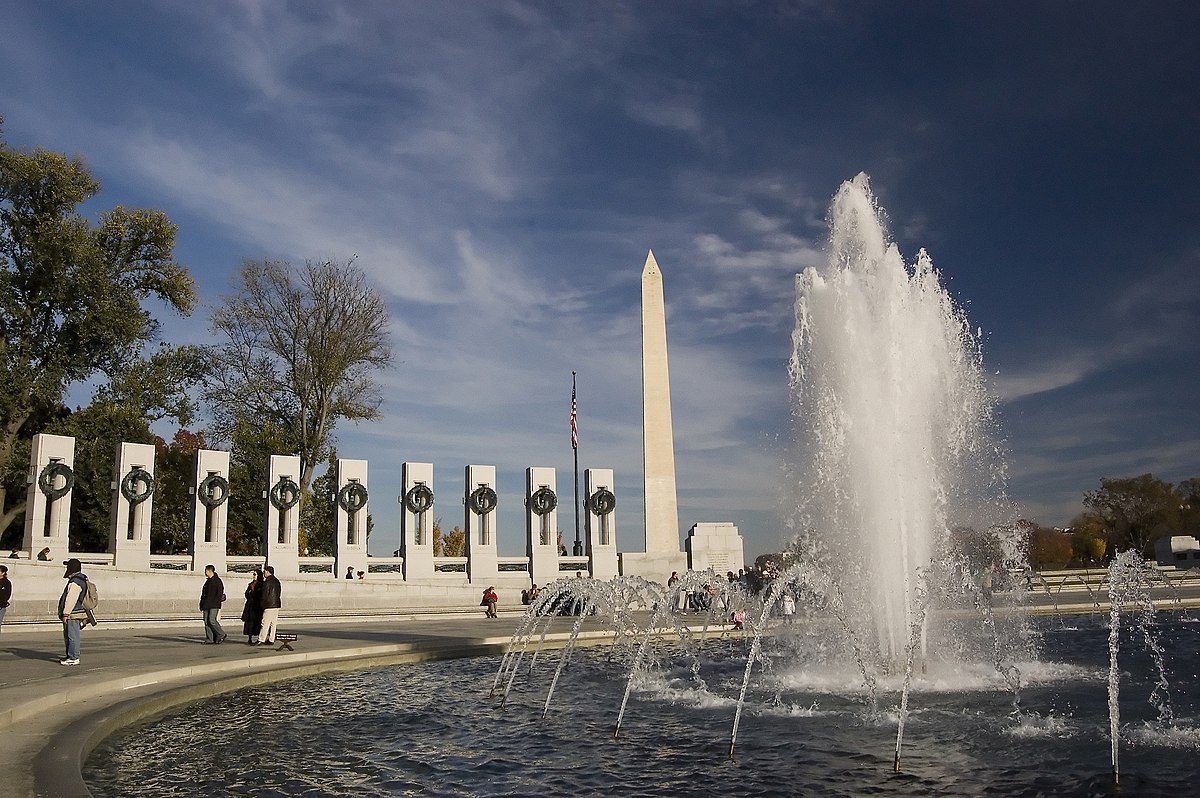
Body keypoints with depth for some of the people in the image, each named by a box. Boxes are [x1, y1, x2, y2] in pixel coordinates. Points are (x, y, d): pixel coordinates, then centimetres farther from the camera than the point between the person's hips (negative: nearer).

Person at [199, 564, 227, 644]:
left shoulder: (217, 581, -6)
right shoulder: (207, 581, 20)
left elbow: (219, 594, -12)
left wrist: (216, 603, -19)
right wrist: (202, 605, 18)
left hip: (214, 606, -9)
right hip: (206, 606, 9)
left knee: (211, 620, -15)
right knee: (206, 621, 3)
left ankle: (221, 635, -2)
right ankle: (209, 639, 4)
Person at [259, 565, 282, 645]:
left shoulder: (267, 582, -12)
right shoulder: (277, 581, 13)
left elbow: (265, 594, -12)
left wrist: (263, 605, -3)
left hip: (269, 606, -8)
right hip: (277, 605, 8)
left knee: (265, 623, -5)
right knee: (273, 623, 9)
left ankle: (261, 640, -4)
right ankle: (271, 640, 11)